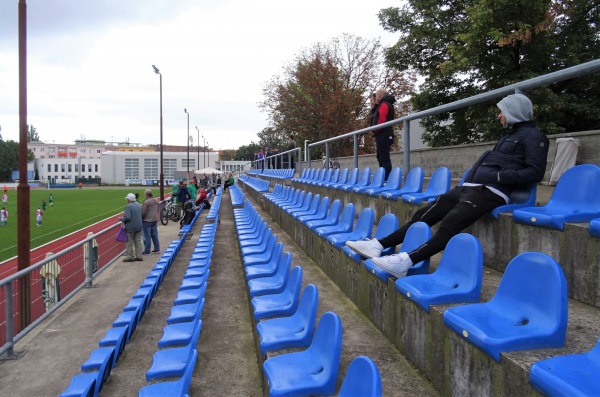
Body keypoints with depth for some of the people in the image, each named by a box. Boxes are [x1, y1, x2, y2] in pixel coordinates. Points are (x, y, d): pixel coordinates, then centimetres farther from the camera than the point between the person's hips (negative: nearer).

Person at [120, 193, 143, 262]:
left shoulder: (128, 206, -18)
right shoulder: (138, 205, 7)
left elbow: (128, 217, -23)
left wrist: (121, 219, -8)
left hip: (131, 227, -7)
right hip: (139, 226, 7)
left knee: (130, 242, 4)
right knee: (138, 241, 11)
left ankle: (130, 256, 10)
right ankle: (139, 256, 14)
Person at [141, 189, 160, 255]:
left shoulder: (146, 202, -20)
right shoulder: (156, 201, 4)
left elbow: (142, 212, -16)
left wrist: (140, 219, 0)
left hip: (147, 221, -7)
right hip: (154, 220, 7)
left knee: (147, 236, 1)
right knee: (154, 235, 15)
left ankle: (147, 251, 7)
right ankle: (157, 249, 21)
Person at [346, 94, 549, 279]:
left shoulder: (533, 136, 3)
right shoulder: (508, 134, 28)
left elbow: (535, 172, -8)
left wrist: (495, 176, -14)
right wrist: (475, 172, 11)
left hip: (489, 192, -8)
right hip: (468, 187, 9)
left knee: (448, 225, -27)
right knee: (423, 215, -2)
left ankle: (405, 262, -41)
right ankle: (379, 245, -6)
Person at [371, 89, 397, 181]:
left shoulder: (384, 104, -7)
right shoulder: (385, 104, 25)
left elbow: (382, 120, -21)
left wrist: (375, 131, -9)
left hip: (383, 136, -10)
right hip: (384, 136, 10)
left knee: (384, 158, -12)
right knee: (381, 157, 11)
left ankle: (387, 180, -14)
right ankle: (384, 179, 13)